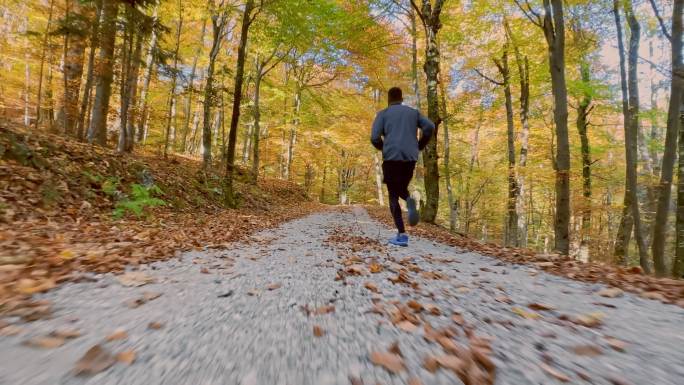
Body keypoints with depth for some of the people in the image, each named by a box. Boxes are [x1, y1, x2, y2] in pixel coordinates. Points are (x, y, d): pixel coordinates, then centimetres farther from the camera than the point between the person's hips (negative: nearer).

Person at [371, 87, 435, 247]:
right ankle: (409, 201, -12)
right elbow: (429, 127, 1)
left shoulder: (383, 114, 10)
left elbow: (374, 138, -3)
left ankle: (401, 235, -7)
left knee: (393, 195, 4)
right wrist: (419, 147, 12)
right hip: (410, 158, 3)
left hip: (392, 158, -3)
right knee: (401, 188, 25)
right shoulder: (413, 112, 18)